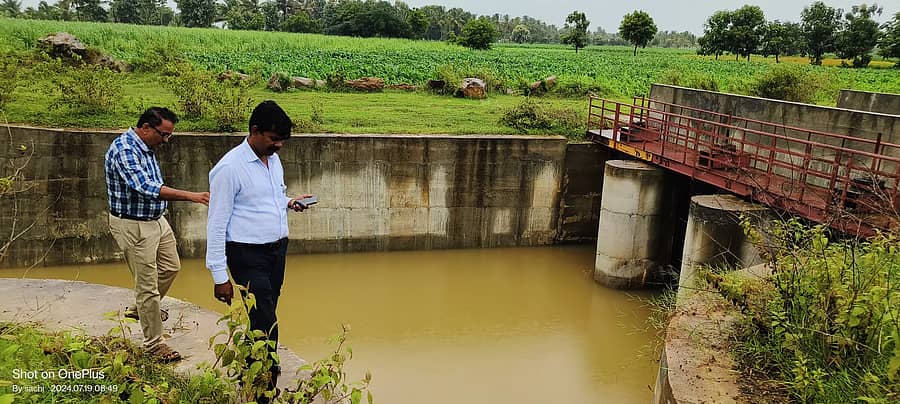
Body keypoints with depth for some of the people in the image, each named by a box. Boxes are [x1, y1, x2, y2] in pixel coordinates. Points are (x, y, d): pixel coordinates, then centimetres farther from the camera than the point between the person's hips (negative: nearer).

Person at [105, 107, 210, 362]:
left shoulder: (146, 147, 7)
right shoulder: (124, 149, -23)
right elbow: (146, 187, -36)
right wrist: (191, 196, -42)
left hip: (156, 220, 9)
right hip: (134, 226, -9)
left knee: (170, 267, 22)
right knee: (147, 285, -1)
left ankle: (139, 308, 45)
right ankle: (153, 343, 13)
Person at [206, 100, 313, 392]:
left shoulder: (273, 159, 8)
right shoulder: (230, 168, -15)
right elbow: (217, 224, -13)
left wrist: (289, 202, 3)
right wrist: (220, 276, -13)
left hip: (277, 250, 7)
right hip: (248, 256, -7)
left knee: (262, 321, 16)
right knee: (265, 327, -8)